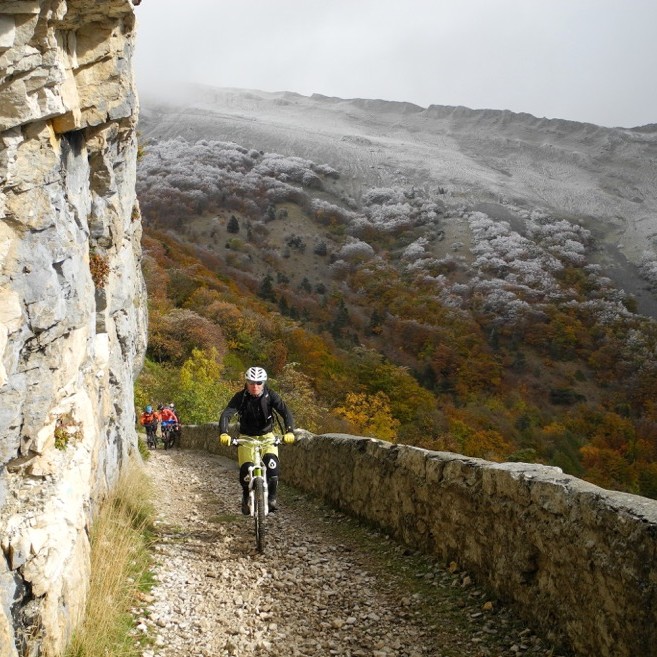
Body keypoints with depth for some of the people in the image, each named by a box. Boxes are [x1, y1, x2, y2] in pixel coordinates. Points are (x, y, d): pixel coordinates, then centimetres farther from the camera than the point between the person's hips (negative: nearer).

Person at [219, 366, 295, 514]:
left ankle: (272, 496, -7)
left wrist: (289, 431, -43)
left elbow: (286, 412, -26)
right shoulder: (240, 397, -17)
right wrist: (223, 433, -45)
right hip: (246, 437, 0)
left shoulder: (271, 396, -16)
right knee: (246, 469, -15)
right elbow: (226, 415, -27)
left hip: (267, 436, 0)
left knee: (271, 462, -26)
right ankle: (246, 497, 15)